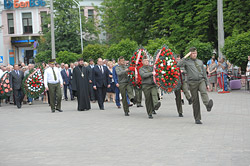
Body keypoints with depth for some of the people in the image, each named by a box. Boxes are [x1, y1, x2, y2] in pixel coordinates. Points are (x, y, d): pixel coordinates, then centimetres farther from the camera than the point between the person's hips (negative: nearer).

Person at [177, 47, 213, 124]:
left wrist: (207, 83, 17)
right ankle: (197, 119, 7)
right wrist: (185, 57, -10)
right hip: (192, 82, -2)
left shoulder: (200, 62, 18)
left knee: (203, 92, -29)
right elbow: (179, 64, -15)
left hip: (201, 80, 2)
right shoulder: (187, 62, 5)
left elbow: (204, 73, 22)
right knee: (195, 100, 0)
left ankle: (208, 104, -56)